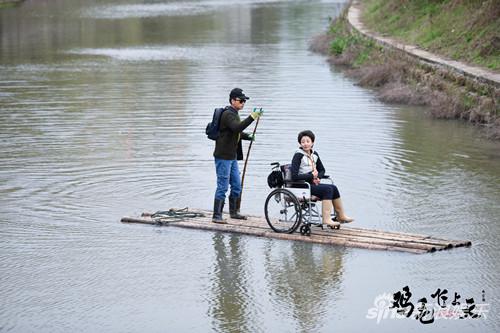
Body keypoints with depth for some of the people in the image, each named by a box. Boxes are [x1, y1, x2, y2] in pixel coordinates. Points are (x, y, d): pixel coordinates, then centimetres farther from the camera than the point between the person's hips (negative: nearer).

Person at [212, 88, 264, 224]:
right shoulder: (228, 114, -15)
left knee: (237, 186, 16)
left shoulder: (233, 114, 16)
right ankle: (217, 216, -5)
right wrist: (252, 117, -38)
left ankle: (233, 212, 29)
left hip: (232, 156, 10)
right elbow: (237, 127, -34)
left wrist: (247, 136, 9)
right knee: (222, 187, -8)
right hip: (223, 156, -10)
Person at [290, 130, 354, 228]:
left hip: (312, 183, 7)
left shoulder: (314, 154, 10)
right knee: (328, 189, -23)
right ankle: (326, 219, -27)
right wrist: (312, 176, -15)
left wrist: (317, 177, -2)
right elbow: (294, 176, -22)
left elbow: (322, 170, 21)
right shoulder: (298, 155, -13)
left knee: (333, 188, -10)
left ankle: (341, 216, -1)